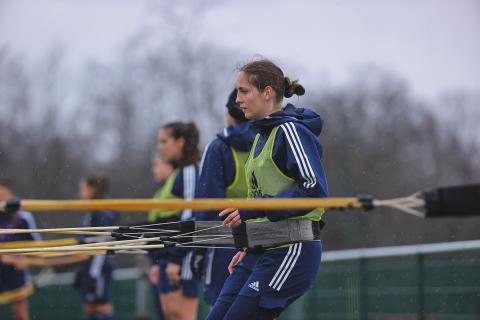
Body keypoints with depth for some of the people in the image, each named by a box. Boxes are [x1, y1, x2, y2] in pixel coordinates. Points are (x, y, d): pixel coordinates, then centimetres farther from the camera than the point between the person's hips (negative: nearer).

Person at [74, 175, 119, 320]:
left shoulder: (102, 213, -13)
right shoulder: (91, 213, 15)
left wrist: (94, 273, -21)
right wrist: (81, 271, 24)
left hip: (98, 270, -10)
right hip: (89, 268, 10)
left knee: (102, 306, -8)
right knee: (90, 307, 10)